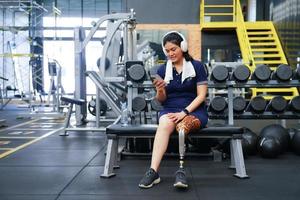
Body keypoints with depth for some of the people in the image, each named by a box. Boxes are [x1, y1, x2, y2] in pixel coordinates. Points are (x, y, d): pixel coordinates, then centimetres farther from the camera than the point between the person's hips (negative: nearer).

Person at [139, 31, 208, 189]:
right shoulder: (162, 69, 6)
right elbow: (162, 100, 7)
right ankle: (153, 171, -40)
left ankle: (180, 171, -34)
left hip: (194, 110, -1)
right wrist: (160, 90, -17)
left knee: (182, 125, -36)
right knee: (165, 124, -34)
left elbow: (201, 95, -6)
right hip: (170, 109, 2)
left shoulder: (197, 66, -2)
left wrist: (184, 112, -18)